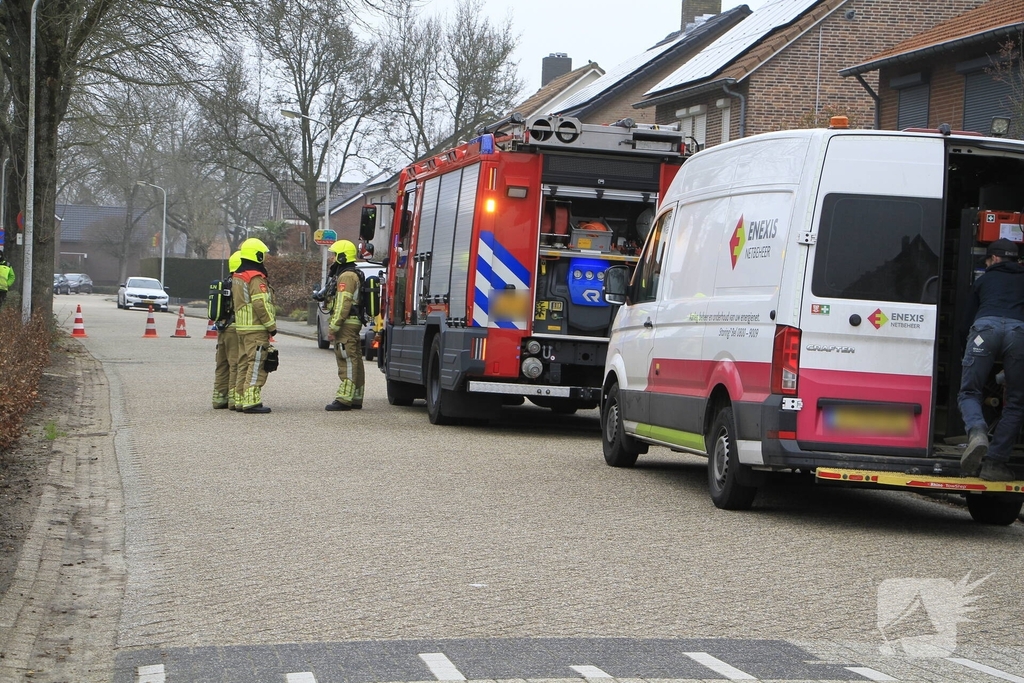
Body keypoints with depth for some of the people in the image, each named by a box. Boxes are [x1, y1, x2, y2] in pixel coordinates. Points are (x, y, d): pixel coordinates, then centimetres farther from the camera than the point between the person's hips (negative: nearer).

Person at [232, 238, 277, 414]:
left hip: (241, 327, 10)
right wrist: (271, 325, -14)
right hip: (256, 329, -10)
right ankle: (251, 402, -12)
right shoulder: (256, 278, -16)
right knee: (256, 366, -9)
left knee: (244, 364, 13)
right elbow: (261, 305, -21)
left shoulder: (237, 276, 15)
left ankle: (240, 400, 16)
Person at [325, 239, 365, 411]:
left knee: (347, 360, -12)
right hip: (353, 324, 11)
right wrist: (334, 326, 23)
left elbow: (343, 304, -21)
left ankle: (344, 398, -15)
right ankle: (356, 398, 15)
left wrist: (333, 327, -20)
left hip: (346, 324, -11)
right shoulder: (354, 275, 21)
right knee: (354, 360, 11)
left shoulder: (346, 276, -13)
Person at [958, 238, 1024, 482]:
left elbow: (970, 315, 39)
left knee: (969, 392, 9)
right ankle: (994, 462, 1)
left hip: (986, 327, 0)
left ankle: (977, 433, -23)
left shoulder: (985, 279, 32)